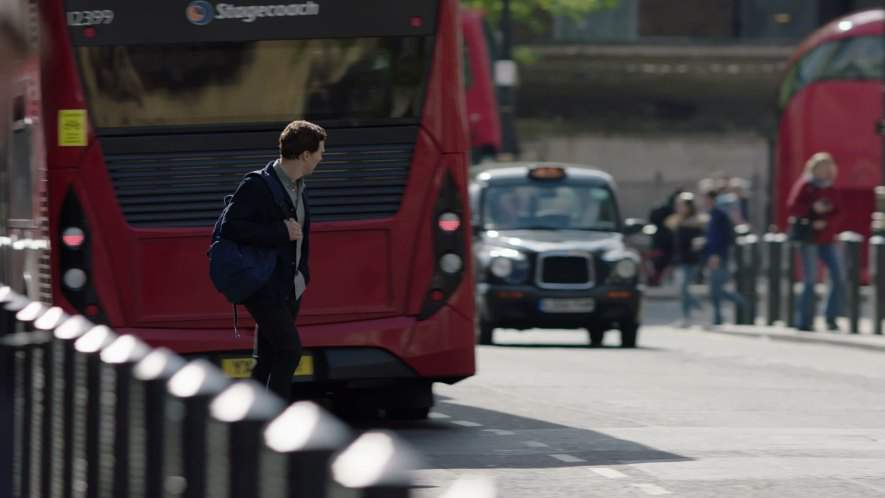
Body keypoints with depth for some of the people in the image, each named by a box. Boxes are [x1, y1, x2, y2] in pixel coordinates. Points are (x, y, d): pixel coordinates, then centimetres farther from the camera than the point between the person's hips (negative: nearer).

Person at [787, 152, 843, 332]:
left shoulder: (831, 189, 11)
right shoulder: (804, 186, -3)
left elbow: (837, 213, 5)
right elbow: (792, 208, -11)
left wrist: (825, 222, -13)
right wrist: (813, 209, -20)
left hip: (826, 240, 5)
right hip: (809, 239, -5)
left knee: (838, 278, -5)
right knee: (810, 280, -7)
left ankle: (831, 318, 5)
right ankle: (805, 321, 1)